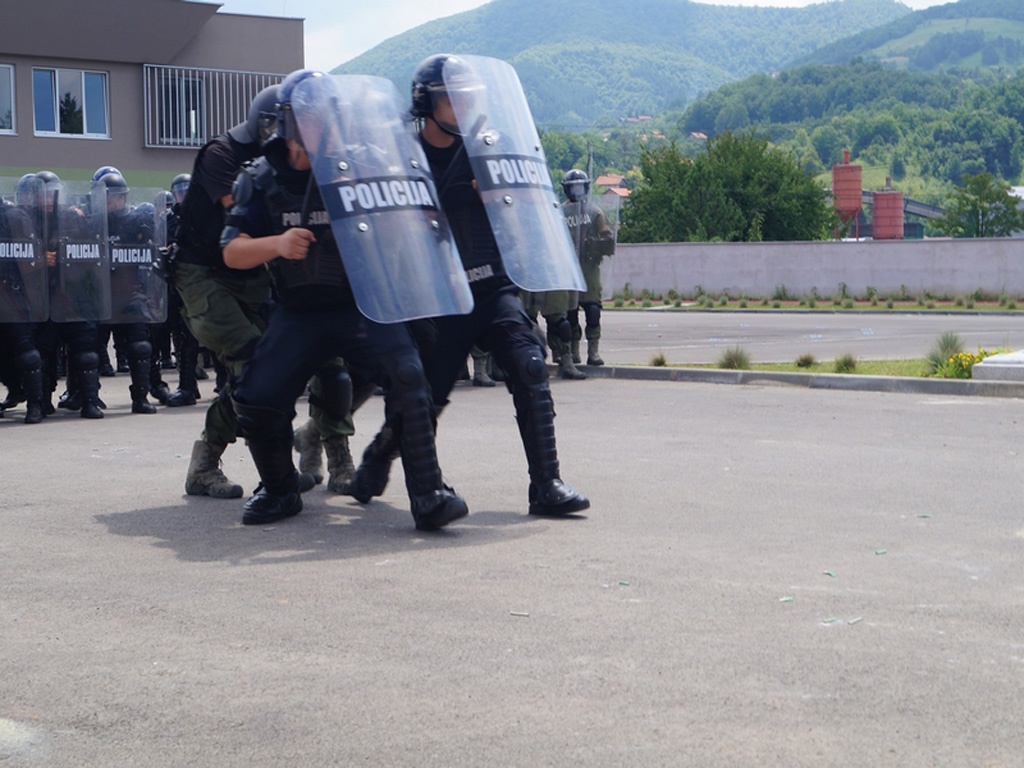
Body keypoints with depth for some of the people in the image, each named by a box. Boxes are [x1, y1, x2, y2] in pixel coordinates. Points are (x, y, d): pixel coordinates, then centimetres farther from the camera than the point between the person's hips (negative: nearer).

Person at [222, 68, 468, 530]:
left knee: (407, 381, -23)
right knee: (256, 401, -7)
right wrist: (277, 244, -23)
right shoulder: (261, 180, 4)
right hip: (299, 314, 2)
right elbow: (232, 253, -3)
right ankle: (279, 492, 20)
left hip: (362, 306, -2)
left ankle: (428, 496, -19)